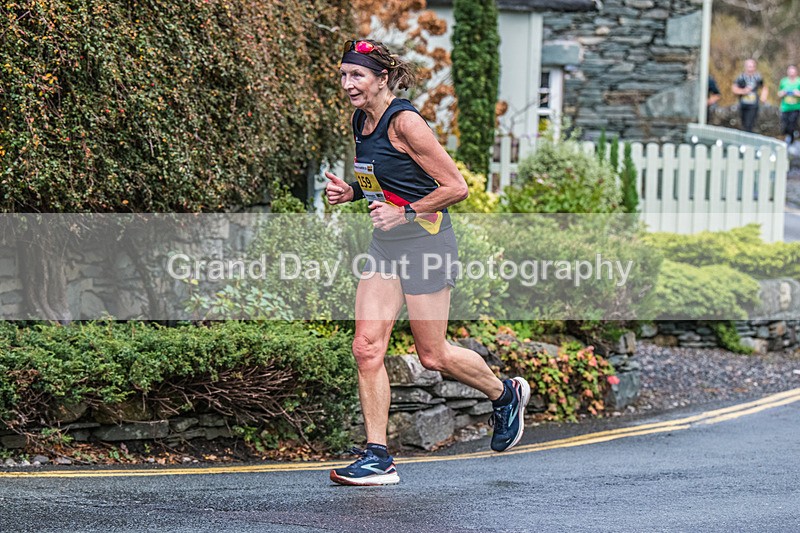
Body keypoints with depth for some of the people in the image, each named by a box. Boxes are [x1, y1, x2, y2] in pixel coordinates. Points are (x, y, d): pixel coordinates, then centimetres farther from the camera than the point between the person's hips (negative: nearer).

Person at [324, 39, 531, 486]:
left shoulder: (404, 121, -17)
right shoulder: (361, 120, 8)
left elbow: (456, 186, -16)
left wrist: (406, 212, -20)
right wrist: (350, 191, 6)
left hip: (425, 242, -8)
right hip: (385, 246, 8)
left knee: (433, 355, 3)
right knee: (367, 347, -3)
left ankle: (506, 395, 31)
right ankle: (378, 457, 1)